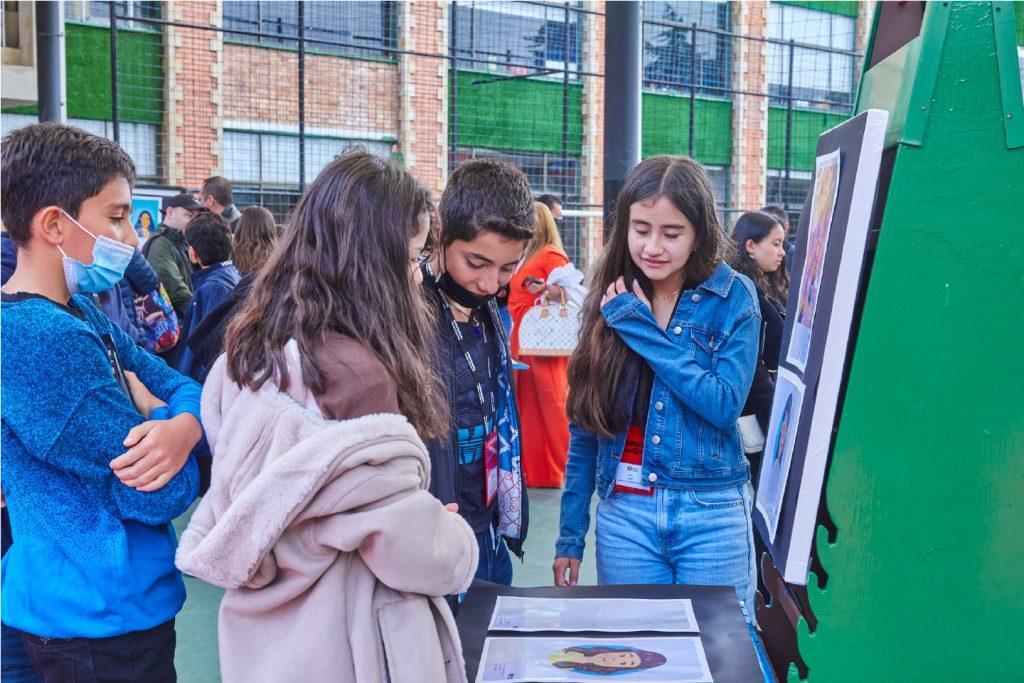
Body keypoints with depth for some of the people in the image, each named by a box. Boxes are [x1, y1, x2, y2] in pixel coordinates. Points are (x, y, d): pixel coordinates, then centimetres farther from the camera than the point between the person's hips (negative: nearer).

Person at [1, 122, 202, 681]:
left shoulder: (78, 312, 4)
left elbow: (184, 387, 3)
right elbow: (163, 496, -26)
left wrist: (183, 427, -20)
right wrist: (150, 410, -8)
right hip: (102, 617, -9)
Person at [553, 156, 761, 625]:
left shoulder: (733, 297, -3)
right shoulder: (610, 301, 4)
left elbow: (726, 406, -15)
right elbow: (584, 426, 7)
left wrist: (642, 329, -15)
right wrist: (570, 534, 7)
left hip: (712, 516, -2)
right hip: (624, 513, 2)